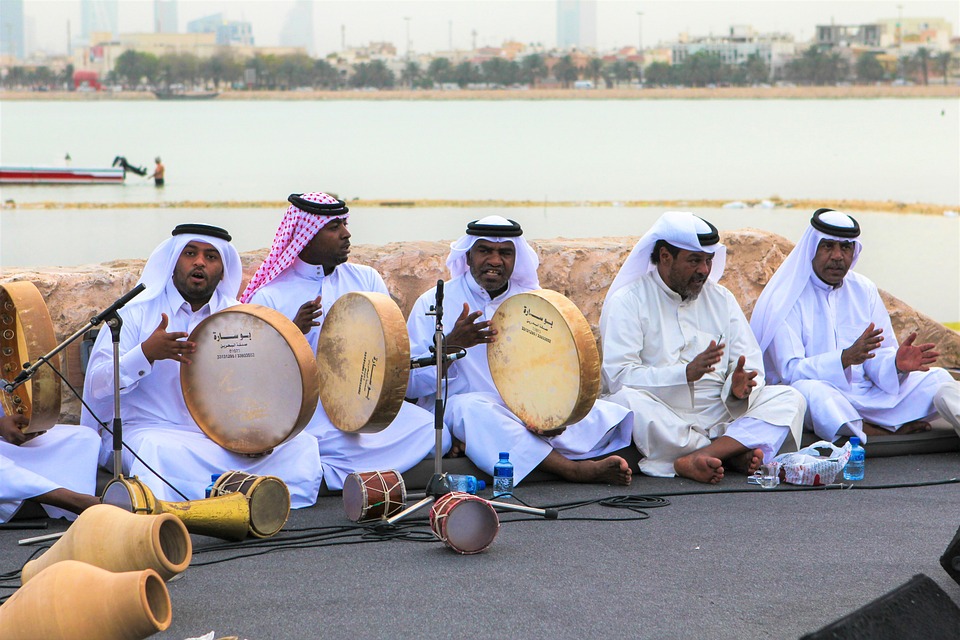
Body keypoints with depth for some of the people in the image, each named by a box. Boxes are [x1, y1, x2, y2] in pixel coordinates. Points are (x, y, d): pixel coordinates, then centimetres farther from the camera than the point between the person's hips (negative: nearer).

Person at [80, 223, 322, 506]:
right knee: (157, 450, -39)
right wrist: (146, 353, -23)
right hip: (151, 431, -3)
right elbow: (97, 385, -5)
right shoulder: (137, 312, 3)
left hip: (226, 438, 3)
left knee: (303, 445, -19)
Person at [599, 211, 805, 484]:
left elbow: (752, 366, 9)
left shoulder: (721, 298, 17)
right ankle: (732, 454, -29)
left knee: (789, 399, -16)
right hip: (661, 424, -4)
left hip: (720, 419, 4)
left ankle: (694, 460, -36)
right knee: (625, 400, -34)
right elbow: (618, 375, -12)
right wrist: (686, 373, -23)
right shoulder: (628, 301, 2)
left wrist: (738, 388, -15)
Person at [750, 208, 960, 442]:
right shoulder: (786, 298, -7)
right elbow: (790, 371, -17)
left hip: (868, 394, 6)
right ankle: (893, 431, -20)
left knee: (935, 380, -9)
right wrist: (846, 358, -31)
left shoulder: (863, 289, 10)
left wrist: (896, 363, -20)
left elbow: (879, 357, 5)